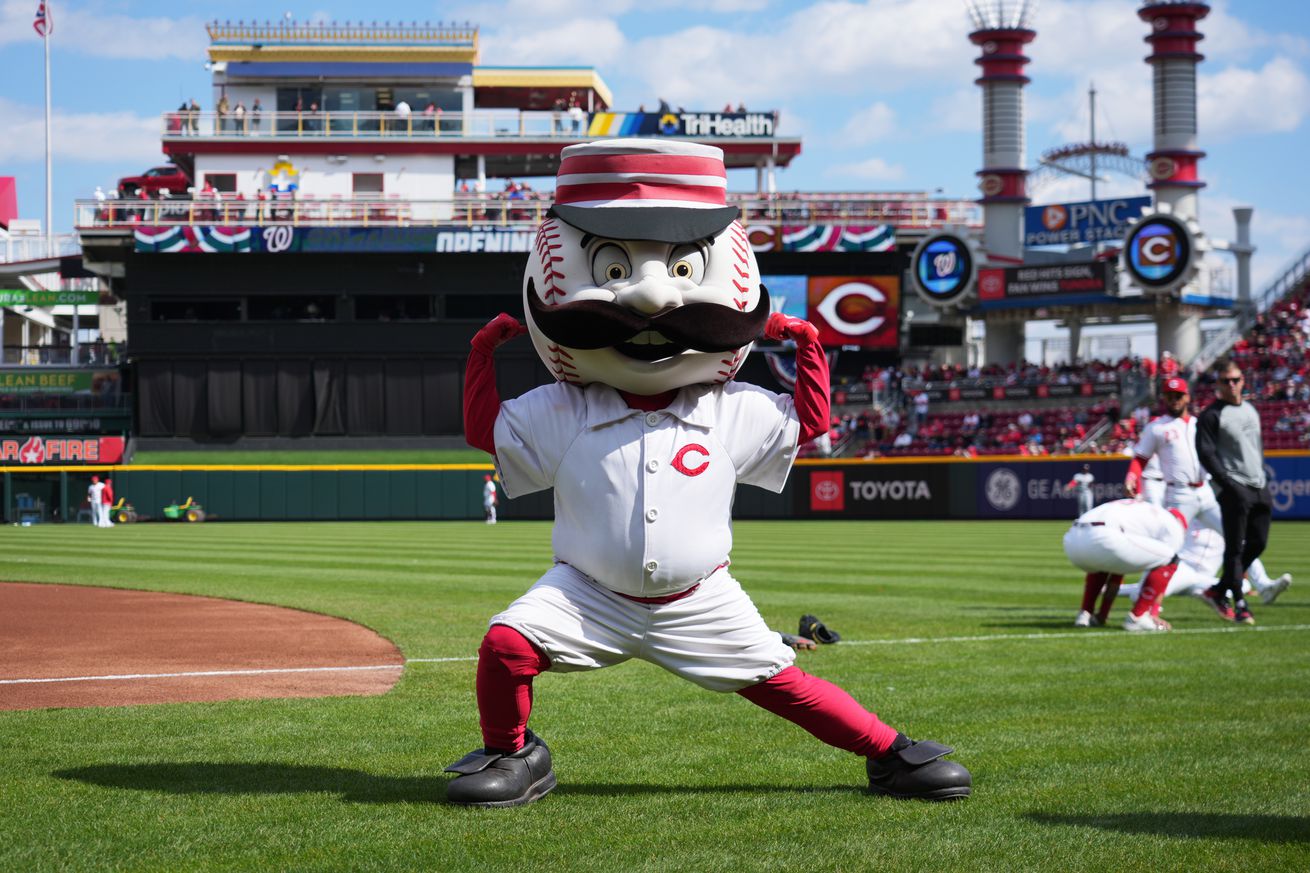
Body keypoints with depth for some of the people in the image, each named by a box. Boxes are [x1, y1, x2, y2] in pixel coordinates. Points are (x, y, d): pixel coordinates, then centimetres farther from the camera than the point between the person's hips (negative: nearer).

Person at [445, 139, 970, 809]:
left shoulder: (736, 412, 1)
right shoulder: (556, 412, 0)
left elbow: (810, 422, 13)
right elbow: (483, 427, 8)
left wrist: (807, 347, 4)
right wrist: (483, 354, 2)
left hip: (700, 604, 0)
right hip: (589, 596, 0)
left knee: (780, 683, -3)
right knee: (507, 644, -20)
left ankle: (890, 754, 12)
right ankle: (511, 755, 4)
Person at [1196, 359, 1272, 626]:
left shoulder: (1250, 410, 17)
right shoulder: (1211, 415, -7)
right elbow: (1206, 454, -13)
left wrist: (1263, 479, 16)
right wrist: (1230, 485, -19)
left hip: (1260, 487, 8)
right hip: (1235, 491, -8)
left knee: (1257, 544, 8)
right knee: (1235, 548, -5)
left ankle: (1218, 591, 20)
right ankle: (1239, 604, -1)